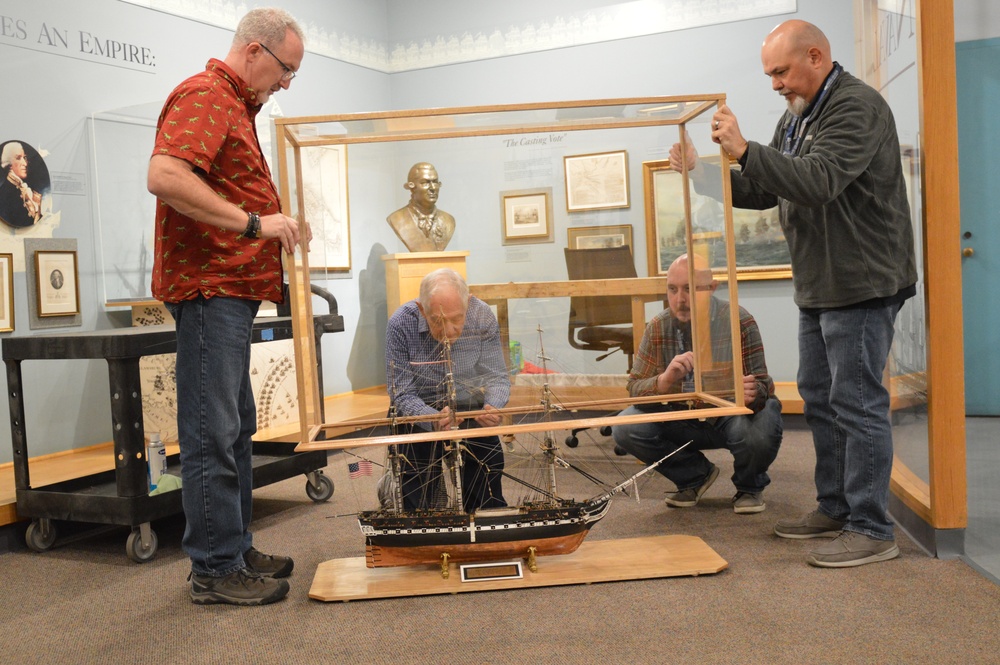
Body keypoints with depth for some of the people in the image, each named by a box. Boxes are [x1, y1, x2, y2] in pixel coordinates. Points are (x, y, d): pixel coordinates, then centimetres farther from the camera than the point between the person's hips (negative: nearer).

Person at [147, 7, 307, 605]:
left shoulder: (237, 106, 23)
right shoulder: (204, 96, -10)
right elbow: (164, 176, -26)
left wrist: (275, 223, 18)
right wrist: (253, 222, -23)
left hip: (233, 291, 11)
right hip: (210, 287, -11)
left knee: (236, 427, 14)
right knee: (213, 433, -6)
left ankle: (235, 550, 25)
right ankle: (216, 570, 2)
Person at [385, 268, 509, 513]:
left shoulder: (483, 318, -15)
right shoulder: (401, 324, -21)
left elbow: (497, 377, -9)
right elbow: (401, 394, -18)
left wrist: (493, 408, -30)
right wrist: (434, 420, -36)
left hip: (472, 411, 2)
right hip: (421, 416, -1)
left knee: (488, 505, 4)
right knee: (417, 507, -2)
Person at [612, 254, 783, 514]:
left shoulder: (739, 322, -19)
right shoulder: (658, 328, -9)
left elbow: (761, 386, -19)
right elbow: (635, 389, -15)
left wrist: (752, 394, -45)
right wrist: (665, 380, -37)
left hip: (735, 414, -3)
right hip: (685, 421, 3)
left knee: (759, 432, -37)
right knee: (625, 428, -18)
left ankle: (749, 486, 2)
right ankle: (695, 475, 9)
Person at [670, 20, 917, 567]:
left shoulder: (857, 107, -13)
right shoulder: (796, 118, 17)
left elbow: (819, 181, -28)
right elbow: (761, 193, 17)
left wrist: (745, 150, -31)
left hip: (861, 285, -10)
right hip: (818, 289, 10)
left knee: (857, 404, -6)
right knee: (819, 399, 15)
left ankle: (872, 530, 4)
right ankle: (835, 509, 28)